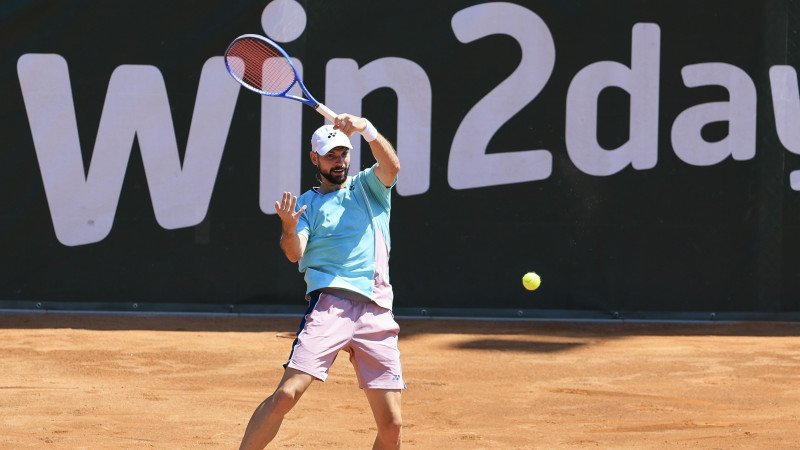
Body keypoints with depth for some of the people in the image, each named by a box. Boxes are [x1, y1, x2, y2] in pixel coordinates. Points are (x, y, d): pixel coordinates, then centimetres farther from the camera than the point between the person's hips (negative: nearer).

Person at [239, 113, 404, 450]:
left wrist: (365, 129, -19)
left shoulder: (368, 187, 19)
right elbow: (295, 254, -2)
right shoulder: (307, 203, 14)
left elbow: (391, 166, -4)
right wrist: (289, 228, -23)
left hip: (377, 314, 2)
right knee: (286, 393, -18)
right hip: (329, 305, -2)